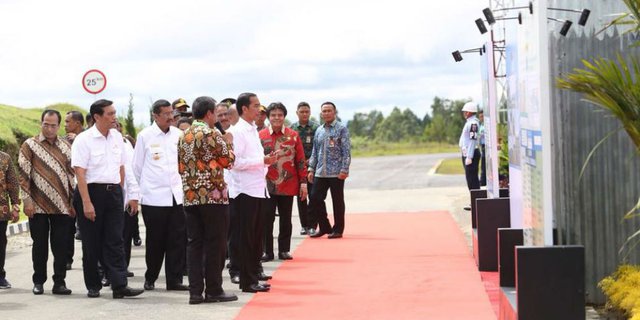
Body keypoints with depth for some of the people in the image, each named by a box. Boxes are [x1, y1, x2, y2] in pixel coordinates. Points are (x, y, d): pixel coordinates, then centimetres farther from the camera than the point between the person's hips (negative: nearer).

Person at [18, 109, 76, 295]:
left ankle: (59, 282, 8)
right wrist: (27, 200, -10)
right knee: (40, 245, 4)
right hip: (38, 206, -3)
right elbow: (23, 174, -3)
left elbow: (72, 174, 14)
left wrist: (75, 201, 8)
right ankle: (38, 282, 14)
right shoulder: (30, 145, 1)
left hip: (62, 206, 3)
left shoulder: (66, 147, 11)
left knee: (61, 246, 1)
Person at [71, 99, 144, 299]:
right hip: (92, 192, -5)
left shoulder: (117, 137, 9)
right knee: (92, 243, 4)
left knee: (115, 241, -1)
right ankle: (93, 286, 14)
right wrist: (87, 203, -19)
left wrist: (119, 192, 13)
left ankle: (119, 286, -4)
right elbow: (80, 173, -14)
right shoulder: (84, 140, -9)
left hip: (113, 192, 5)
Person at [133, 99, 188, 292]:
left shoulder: (178, 134, 6)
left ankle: (174, 279, 5)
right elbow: (137, 167, 7)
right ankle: (150, 278, 18)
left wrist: (183, 185, 11)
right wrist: (143, 188, 12)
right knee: (155, 240, 4)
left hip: (176, 195, 3)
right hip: (153, 197, -3)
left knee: (178, 239, -1)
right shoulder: (145, 136, -1)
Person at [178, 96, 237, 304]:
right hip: (213, 195, -6)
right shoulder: (212, 134, -9)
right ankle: (213, 290, 3)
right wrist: (228, 143, 10)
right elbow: (228, 161, -5)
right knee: (215, 244, 0)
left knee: (195, 243, 6)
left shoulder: (184, 136, 13)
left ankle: (195, 291, 4)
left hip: (190, 196, 7)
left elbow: (181, 167, 15)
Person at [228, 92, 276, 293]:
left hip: (258, 188, 9)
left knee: (257, 233, 15)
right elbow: (235, 162, -21)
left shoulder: (253, 130, 15)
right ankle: (248, 281, 0)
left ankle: (254, 271, 24)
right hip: (245, 190, -9)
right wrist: (262, 161, -19)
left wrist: (266, 160, 5)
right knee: (246, 236, -4)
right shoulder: (237, 131, -13)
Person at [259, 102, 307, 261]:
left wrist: (303, 182, 0)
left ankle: (284, 250, 16)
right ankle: (267, 251, 8)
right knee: (267, 219, 0)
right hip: (267, 186, -1)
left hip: (288, 185, 1)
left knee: (285, 219, 8)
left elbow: (300, 161, 4)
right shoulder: (261, 136, 1)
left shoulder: (294, 135, 3)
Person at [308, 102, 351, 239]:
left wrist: (344, 170, -15)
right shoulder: (319, 131, 13)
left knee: (338, 202, 2)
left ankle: (338, 229, 12)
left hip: (336, 173, -5)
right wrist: (311, 168, 9)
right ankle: (324, 227, 15)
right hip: (320, 173, 6)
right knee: (315, 199, 3)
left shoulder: (342, 129, -3)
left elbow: (346, 151, -8)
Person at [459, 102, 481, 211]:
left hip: (471, 154, -11)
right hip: (467, 154, 11)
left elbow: (473, 140, -22)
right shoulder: (469, 122, 16)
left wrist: (469, 157, -24)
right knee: (470, 178, 14)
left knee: (472, 179, -9)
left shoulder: (473, 123, -16)